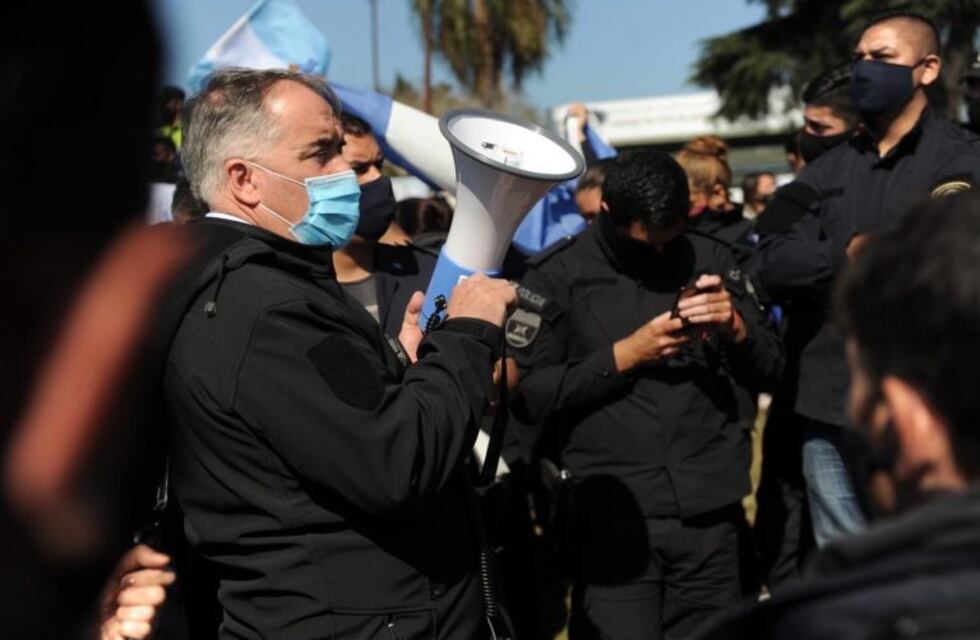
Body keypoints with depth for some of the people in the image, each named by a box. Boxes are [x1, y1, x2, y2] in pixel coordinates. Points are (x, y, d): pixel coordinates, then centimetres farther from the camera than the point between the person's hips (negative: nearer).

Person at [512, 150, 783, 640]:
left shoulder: (710, 259, 10)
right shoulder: (555, 276, 0)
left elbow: (768, 369, 11)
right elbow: (527, 396, -6)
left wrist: (735, 329, -9)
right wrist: (624, 355, -12)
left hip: (710, 508, 3)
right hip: (614, 514, -3)